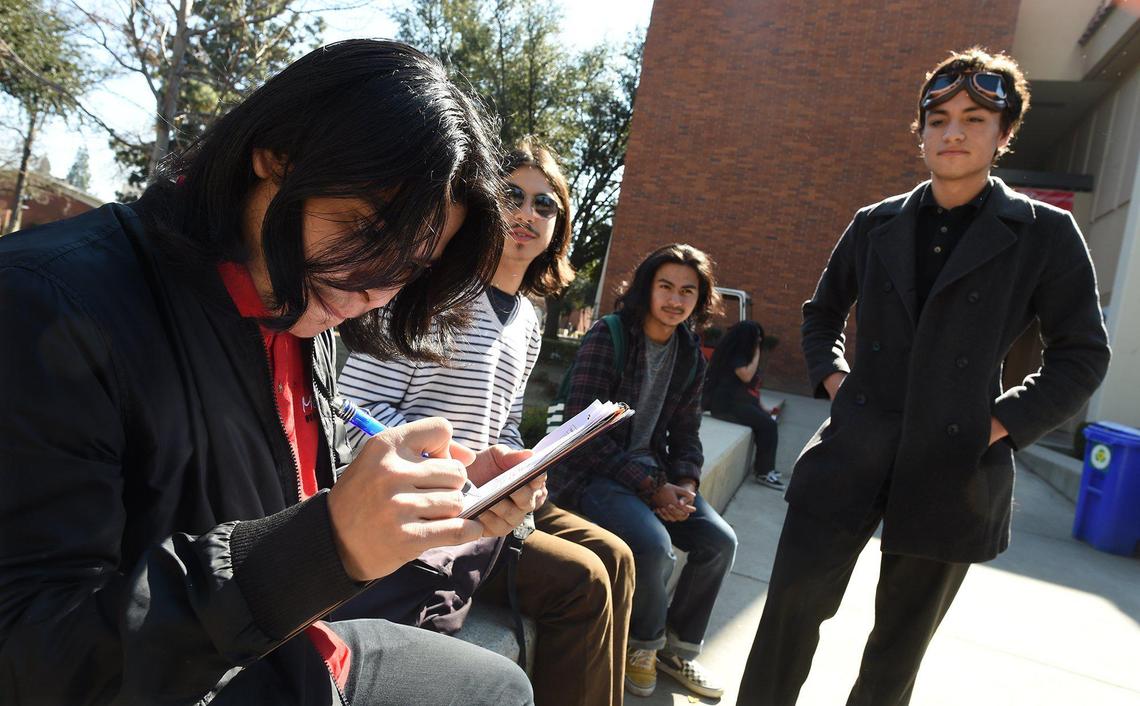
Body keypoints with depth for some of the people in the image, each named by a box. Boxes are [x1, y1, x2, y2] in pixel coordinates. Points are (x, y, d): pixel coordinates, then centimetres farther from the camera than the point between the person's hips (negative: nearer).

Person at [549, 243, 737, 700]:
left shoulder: (690, 356, 8)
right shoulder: (607, 337, -12)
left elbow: (686, 434, 13)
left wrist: (685, 484, -8)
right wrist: (651, 487, -20)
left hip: (652, 472, 7)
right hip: (590, 472, -7)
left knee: (719, 541, -8)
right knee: (653, 544, -29)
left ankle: (677, 646, 17)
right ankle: (642, 644, 3)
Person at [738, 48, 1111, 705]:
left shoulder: (1044, 233, -1)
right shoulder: (876, 224, 7)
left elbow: (1082, 354, 3)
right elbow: (822, 313, 19)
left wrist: (1002, 424, -7)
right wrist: (833, 379, 4)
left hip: (953, 469, -1)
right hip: (853, 451, 2)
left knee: (901, 641, 14)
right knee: (793, 604, 2)